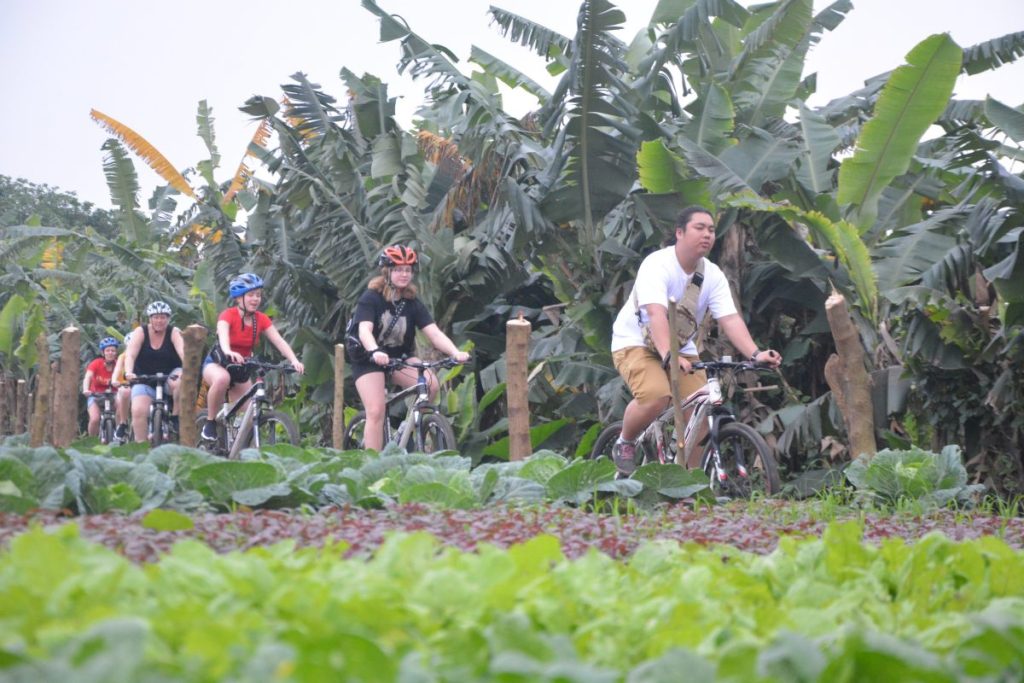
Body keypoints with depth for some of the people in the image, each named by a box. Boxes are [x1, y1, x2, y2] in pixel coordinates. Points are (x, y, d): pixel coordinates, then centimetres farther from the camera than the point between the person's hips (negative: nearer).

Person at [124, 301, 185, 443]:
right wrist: (128, 373, -37)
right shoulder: (140, 332, -4)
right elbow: (130, 355, -17)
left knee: (181, 381, -34)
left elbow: (182, 351, -23)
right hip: (144, 381, 1)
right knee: (138, 411, -22)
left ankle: (175, 416, -14)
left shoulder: (174, 333, -6)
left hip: (168, 378, -1)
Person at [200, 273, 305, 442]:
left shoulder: (261, 320, -6)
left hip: (241, 368, 5)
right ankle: (210, 423, -23)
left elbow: (279, 341, -18)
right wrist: (228, 352, -63)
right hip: (216, 363, -5)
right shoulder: (228, 315, -19)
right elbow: (223, 335, -40)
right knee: (222, 378, -39)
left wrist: (294, 361, -37)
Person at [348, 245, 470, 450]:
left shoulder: (412, 303, -4)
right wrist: (375, 352, -52)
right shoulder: (370, 298, -15)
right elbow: (364, 330, -30)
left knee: (431, 384, -22)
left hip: (399, 358, 4)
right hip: (368, 360, -4)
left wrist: (455, 352, -32)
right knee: (376, 412, -18)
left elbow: (434, 333, -14)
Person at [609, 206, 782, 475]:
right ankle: (624, 445, -6)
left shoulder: (713, 275, -5)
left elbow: (730, 319, -15)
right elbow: (656, 313, -37)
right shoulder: (657, 265, -23)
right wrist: (669, 356, -52)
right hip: (636, 343, -6)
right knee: (656, 395, -33)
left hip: (681, 348, 6)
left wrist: (755, 354, -32)